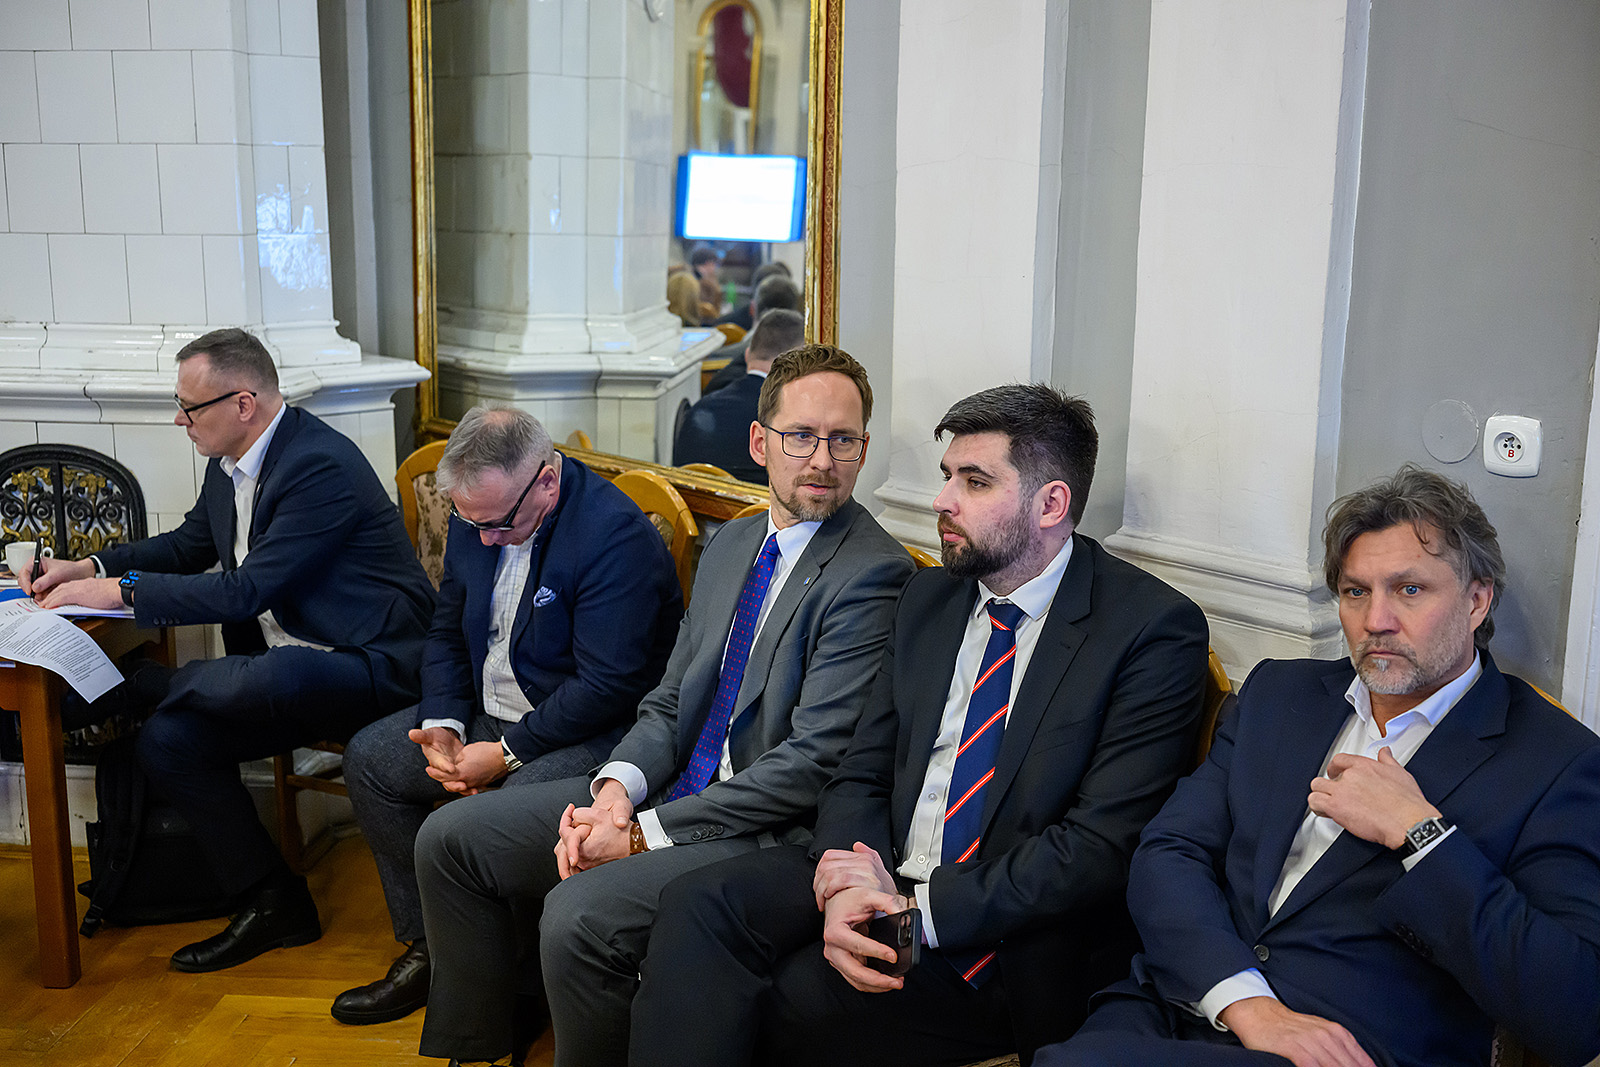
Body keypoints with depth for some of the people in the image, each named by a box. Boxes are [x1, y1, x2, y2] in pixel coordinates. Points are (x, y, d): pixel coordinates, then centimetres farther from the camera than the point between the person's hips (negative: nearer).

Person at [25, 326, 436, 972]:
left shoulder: (322, 466, -21)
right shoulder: (230, 464, 9)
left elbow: (247, 592, -23)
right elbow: (189, 546, 25)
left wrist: (121, 592, -15)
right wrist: (93, 568, 10)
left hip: (366, 664, -10)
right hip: (284, 663, 10)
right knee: (167, 737, -6)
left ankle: (134, 684, 0)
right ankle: (270, 903, 2)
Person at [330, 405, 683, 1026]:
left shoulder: (617, 535, -24)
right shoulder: (476, 516, 1)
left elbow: (607, 687, -25)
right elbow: (447, 633, 13)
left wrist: (506, 755, -21)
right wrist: (443, 725, -4)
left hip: (593, 733, -9)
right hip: (488, 712, 9)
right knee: (368, 759, 2)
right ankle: (427, 949, 11)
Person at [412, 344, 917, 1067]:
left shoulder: (874, 572, -14)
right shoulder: (729, 546, 13)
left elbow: (815, 759, -20)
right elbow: (670, 701, 15)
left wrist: (646, 833, -18)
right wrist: (617, 786, -7)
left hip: (769, 827, -8)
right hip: (672, 788, 8)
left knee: (580, 914, -30)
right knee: (450, 838, 4)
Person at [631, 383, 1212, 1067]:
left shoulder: (1157, 630, -9)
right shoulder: (929, 598, 11)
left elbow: (1103, 844, -16)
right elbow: (862, 772, 10)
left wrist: (919, 908, -20)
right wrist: (848, 878, -13)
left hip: (1011, 944, -5)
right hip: (885, 875, 6)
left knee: (773, 1004, -23)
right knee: (699, 904, -20)